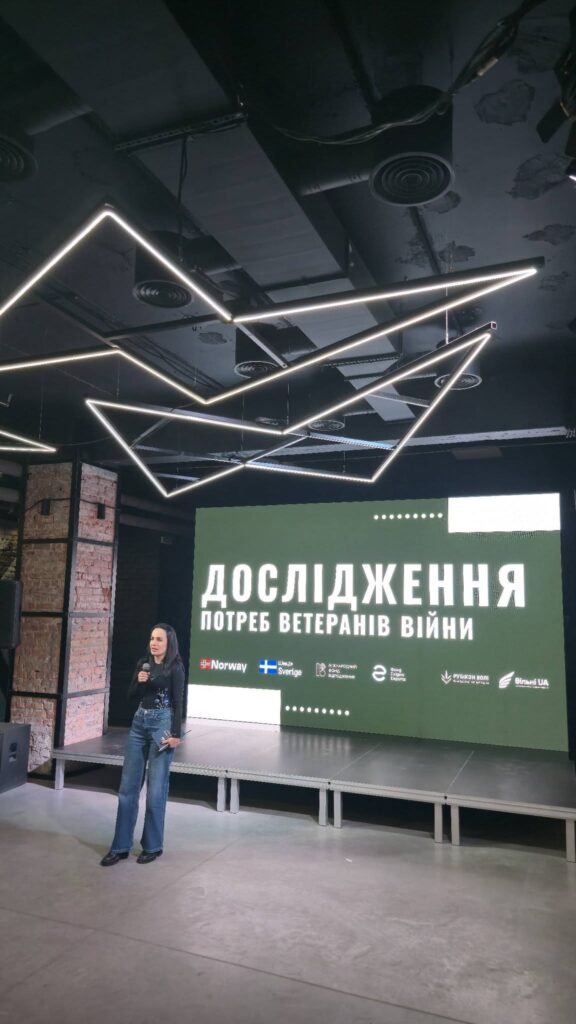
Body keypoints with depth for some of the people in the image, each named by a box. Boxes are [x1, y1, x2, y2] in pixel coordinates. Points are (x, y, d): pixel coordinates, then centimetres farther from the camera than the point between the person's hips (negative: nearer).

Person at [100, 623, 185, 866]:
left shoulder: (175, 667, -7)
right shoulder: (143, 663, 8)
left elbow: (177, 702, -9)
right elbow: (131, 696, 11)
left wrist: (175, 734, -14)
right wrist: (139, 682, -9)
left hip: (162, 724, -6)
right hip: (139, 723, 6)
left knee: (155, 789, 1)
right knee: (128, 787, 6)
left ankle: (152, 846, 16)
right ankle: (120, 846, 15)